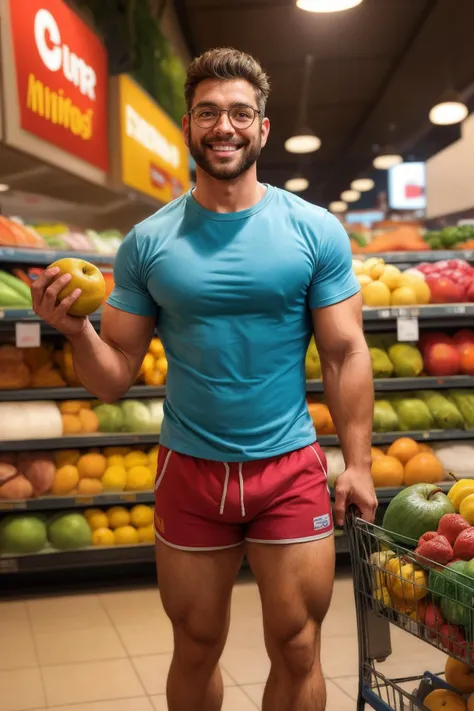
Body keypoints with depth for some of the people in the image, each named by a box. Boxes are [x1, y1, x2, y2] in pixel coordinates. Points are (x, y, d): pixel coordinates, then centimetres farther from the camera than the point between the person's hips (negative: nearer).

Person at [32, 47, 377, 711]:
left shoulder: (316, 231, -3)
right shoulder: (147, 242, -1)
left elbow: (345, 354, -1)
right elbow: (115, 379, 0)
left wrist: (358, 463, -7)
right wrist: (76, 329, -19)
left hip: (291, 469, -1)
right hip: (188, 471, 1)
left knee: (297, 651, 8)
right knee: (196, 649, 15)